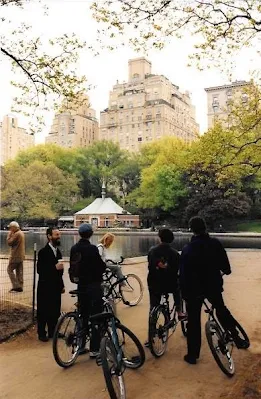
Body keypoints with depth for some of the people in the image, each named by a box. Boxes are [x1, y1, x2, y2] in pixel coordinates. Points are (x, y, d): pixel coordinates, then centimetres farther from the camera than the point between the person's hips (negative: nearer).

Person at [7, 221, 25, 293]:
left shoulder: (16, 234, -17)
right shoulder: (21, 233, 13)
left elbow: (9, 243, -16)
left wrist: (9, 235, -6)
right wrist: (11, 235, 9)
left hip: (16, 256, -9)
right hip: (21, 255, 9)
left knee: (10, 269, -1)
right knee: (19, 271, 11)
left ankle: (16, 286, -5)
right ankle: (20, 287, 13)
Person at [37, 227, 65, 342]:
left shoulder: (58, 251, 11)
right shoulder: (43, 252, -11)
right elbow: (39, 270, -17)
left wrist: (62, 285, 15)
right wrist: (55, 267, -25)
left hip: (56, 286, 6)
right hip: (45, 286, -6)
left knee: (55, 310, 9)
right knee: (43, 311, 3)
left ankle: (53, 332, 23)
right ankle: (42, 333, 16)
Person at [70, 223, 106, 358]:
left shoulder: (74, 249, 3)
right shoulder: (92, 249, -18)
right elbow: (101, 266, -12)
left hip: (80, 286, 7)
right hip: (93, 285, -7)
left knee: (83, 316, 16)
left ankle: (80, 346, 24)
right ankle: (94, 349, 5)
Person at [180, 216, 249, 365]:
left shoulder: (187, 249, -13)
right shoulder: (216, 244, -8)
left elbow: (184, 274, -12)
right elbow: (225, 265, 2)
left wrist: (184, 292, -2)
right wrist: (226, 271, 25)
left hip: (194, 288, -2)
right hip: (213, 286, 3)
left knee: (193, 321, 8)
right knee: (221, 310, 28)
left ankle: (192, 355, 15)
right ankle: (237, 339, 29)